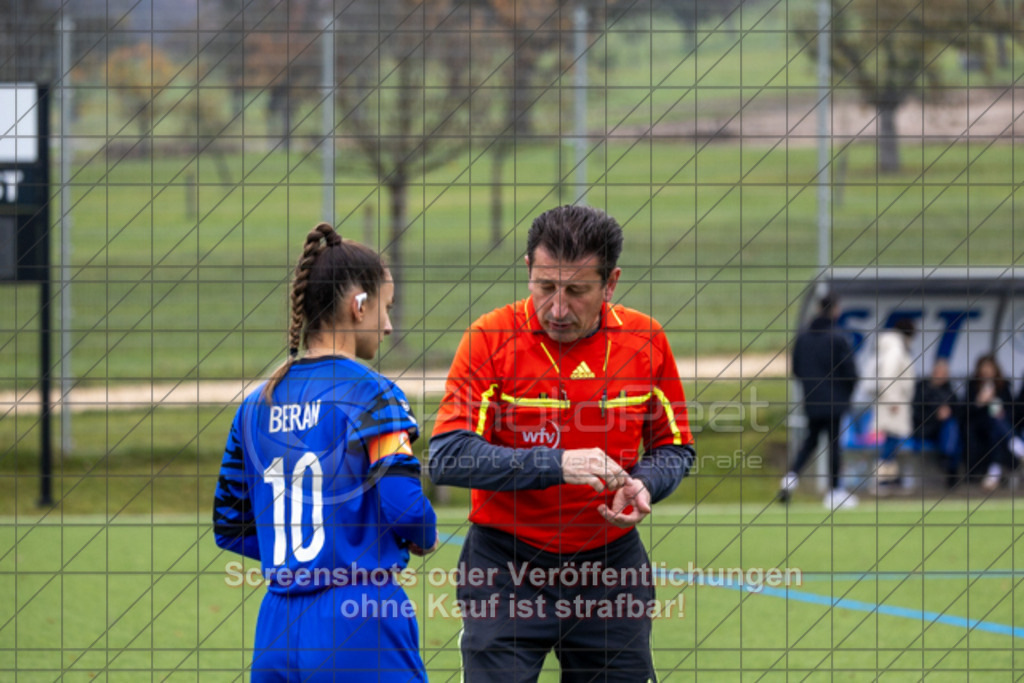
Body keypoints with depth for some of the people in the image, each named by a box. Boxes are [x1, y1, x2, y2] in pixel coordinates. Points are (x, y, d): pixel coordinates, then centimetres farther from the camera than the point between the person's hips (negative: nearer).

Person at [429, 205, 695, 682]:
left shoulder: (646, 341, 0)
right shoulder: (491, 338, -10)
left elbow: (675, 448, 11)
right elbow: (447, 456, -18)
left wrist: (642, 486, -12)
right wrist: (556, 466, -28)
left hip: (612, 564, 3)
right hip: (507, 567, -3)